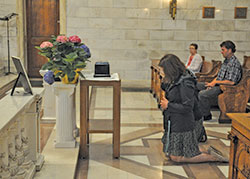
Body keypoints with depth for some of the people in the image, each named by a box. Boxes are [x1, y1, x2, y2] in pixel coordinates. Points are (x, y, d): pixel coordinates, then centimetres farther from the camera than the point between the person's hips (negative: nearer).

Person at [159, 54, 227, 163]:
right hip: (173, 122, 10)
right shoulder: (175, 79, 7)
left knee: (176, 157, -4)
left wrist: (168, 105, -17)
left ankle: (212, 157, 7)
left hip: (182, 124, -10)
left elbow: (187, 107, -24)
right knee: (169, 153, 16)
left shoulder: (185, 83, -22)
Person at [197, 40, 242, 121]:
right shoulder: (226, 61, 14)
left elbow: (231, 82, -25)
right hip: (217, 84, 10)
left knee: (202, 94, -28)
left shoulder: (234, 64, -18)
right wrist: (212, 83, 1)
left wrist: (216, 82, -18)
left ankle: (206, 115, -9)